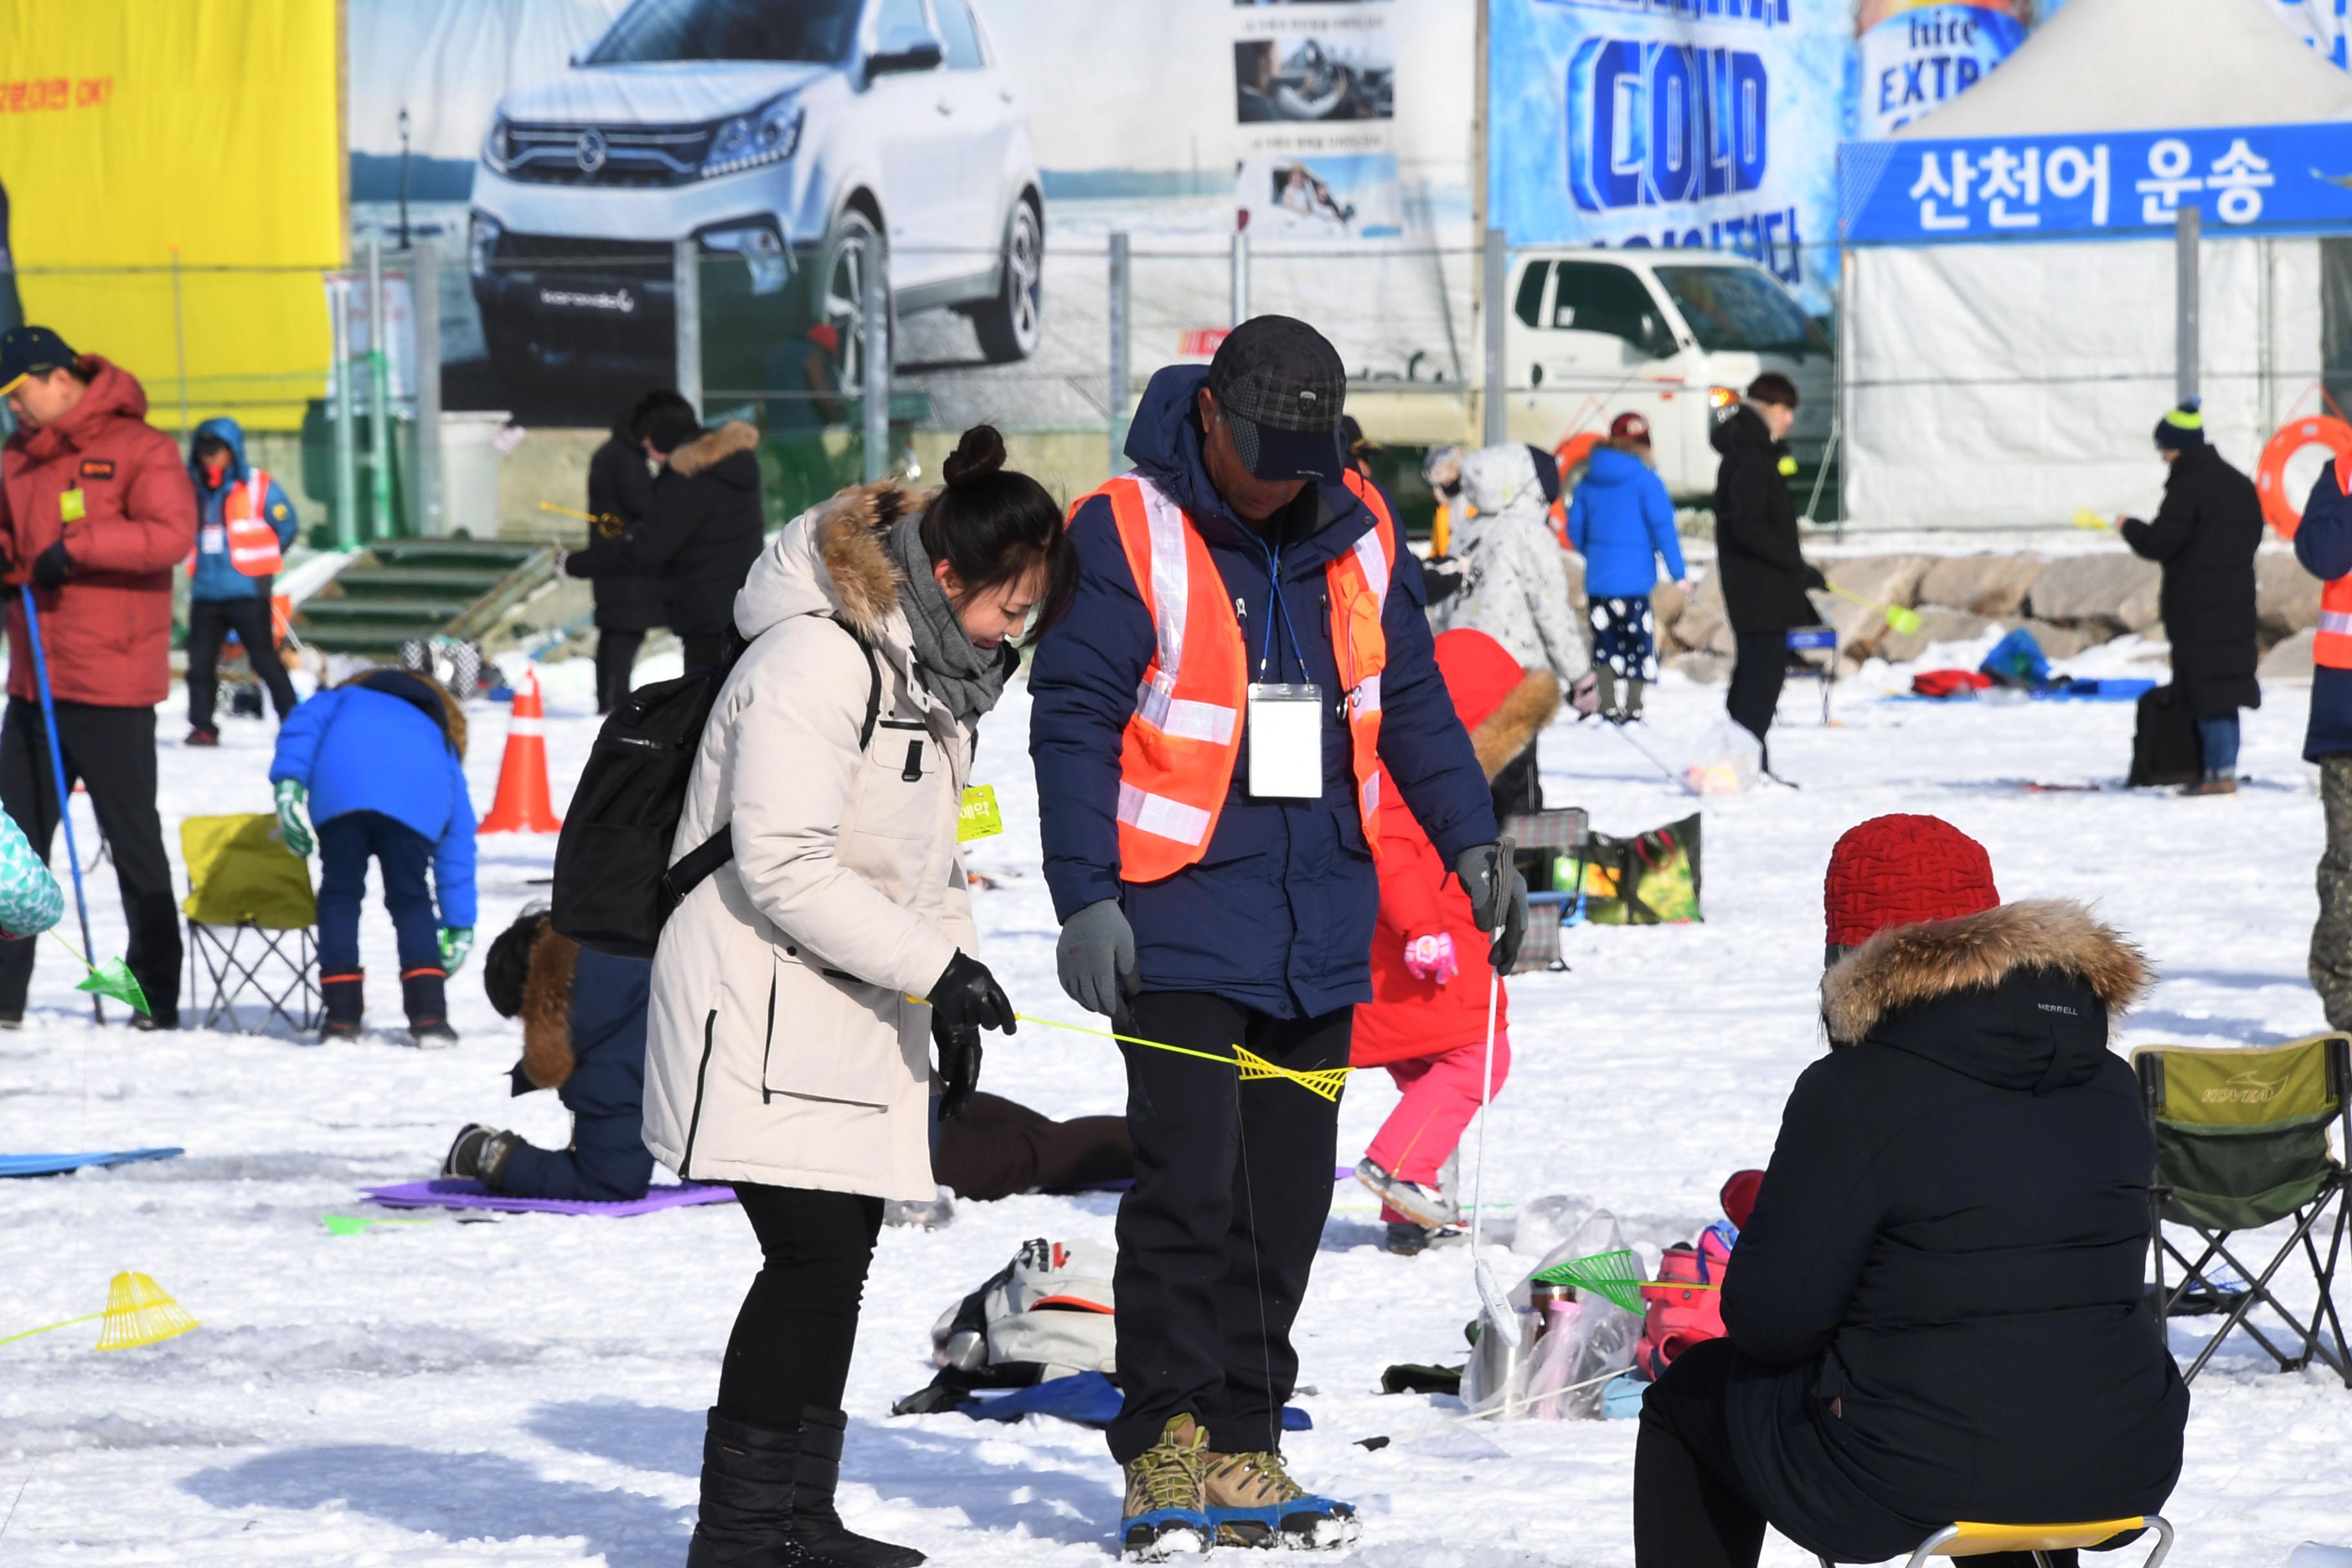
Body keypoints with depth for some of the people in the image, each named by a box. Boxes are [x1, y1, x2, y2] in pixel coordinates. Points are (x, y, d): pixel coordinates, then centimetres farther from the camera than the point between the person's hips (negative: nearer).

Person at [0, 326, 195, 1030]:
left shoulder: (140, 449, -7)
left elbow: (171, 534, -19)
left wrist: (76, 546, -23)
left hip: (112, 684, -7)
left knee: (133, 840, 1)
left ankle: (156, 994, 8)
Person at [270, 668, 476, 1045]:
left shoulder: (344, 698, 41)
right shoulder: (442, 743, 40)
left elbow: (302, 724, 16)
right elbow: (458, 846, 37)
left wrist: (289, 784, 5)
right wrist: (458, 928, 38)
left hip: (341, 789, -1)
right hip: (414, 800, 1)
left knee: (340, 896, 11)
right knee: (410, 900, 15)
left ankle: (342, 1017, 7)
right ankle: (429, 1016, 6)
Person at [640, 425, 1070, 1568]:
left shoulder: (933, 666, 13)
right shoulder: (818, 659, -19)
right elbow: (782, 866, -23)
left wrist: (949, 1001, 13)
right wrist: (935, 968, -22)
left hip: (856, 1011, 10)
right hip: (764, 1003, -10)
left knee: (840, 1257, 9)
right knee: (814, 1252, -14)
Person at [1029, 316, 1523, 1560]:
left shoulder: (1358, 535, 9)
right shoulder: (1128, 536, -8)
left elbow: (1410, 703, 19)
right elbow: (1074, 722, -9)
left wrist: (1473, 844, 14)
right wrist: (1085, 897, -15)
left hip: (1322, 932, 6)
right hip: (1182, 928, -6)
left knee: (1286, 1200, 8)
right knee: (1188, 1187, -10)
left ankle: (1241, 1451, 14)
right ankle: (1165, 1449, -2)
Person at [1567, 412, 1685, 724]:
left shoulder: (1589, 481, 7)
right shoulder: (1645, 481, -9)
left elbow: (1575, 527, 14)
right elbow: (1663, 528, -12)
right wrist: (1677, 572, -8)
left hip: (1597, 578, 5)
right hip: (1634, 578, -5)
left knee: (1605, 642, 11)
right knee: (1639, 641, 1)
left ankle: (1609, 707, 12)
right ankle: (1633, 707, -1)